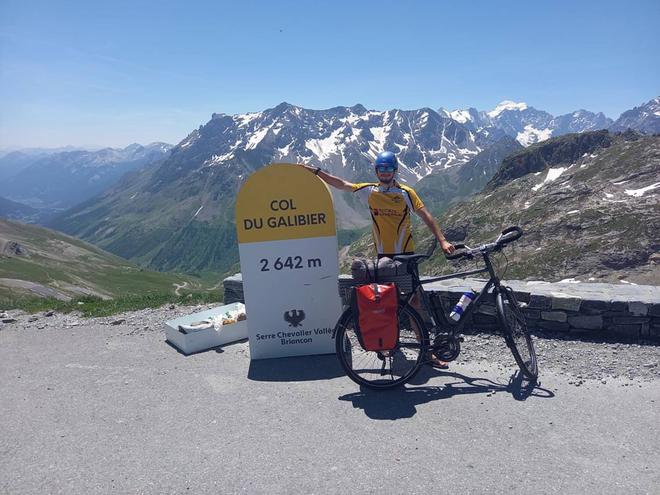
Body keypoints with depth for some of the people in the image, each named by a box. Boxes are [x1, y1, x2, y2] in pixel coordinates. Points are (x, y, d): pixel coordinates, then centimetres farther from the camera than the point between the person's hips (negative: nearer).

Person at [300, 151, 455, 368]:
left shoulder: (406, 192, -5)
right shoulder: (370, 191, 2)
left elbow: (426, 216, -9)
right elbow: (341, 184, 8)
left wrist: (442, 240, -20)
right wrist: (315, 170, 6)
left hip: (405, 254, -2)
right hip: (383, 255, 2)